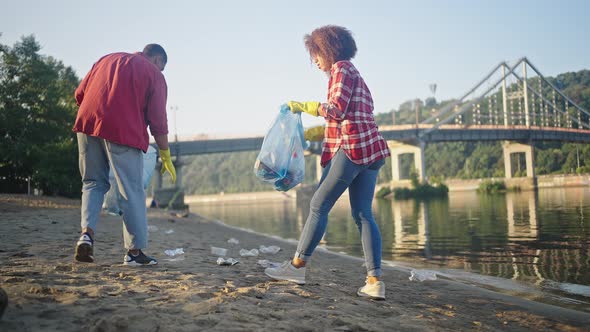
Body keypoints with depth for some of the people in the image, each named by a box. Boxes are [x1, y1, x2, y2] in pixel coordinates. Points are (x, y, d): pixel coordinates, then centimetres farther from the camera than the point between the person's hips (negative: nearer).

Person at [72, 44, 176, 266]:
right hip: (124, 131, -5)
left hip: (87, 125, 5)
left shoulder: (107, 59, 25)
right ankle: (134, 251, 5)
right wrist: (165, 155, 8)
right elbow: (158, 120, 2)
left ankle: (87, 232, -3)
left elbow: (80, 94, 19)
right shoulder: (154, 74, 9)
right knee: (132, 191, 1)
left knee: (93, 183, 16)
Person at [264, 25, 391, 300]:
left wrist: (304, 106, -4)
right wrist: (306, 134, 29)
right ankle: (374, 280, -2)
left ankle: (297, 266, 4)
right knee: (362, 214, 4)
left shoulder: (341, 69, -1)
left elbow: (336, 110, -14)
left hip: (351, 148, -9)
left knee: (319, 206, -3)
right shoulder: (355, 74, 27)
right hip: (370, 152, 9)